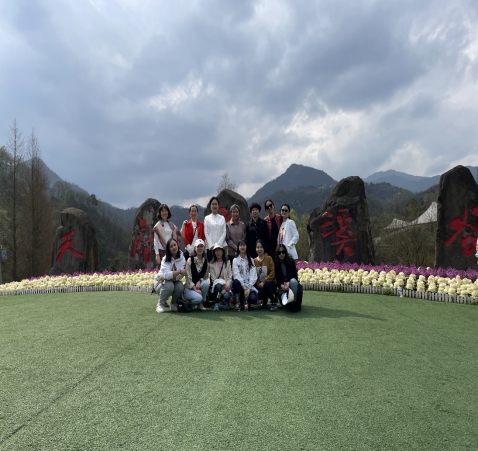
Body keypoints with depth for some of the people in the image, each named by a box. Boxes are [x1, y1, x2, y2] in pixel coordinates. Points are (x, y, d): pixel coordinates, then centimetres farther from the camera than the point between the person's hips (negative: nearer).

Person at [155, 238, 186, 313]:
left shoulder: (182, 258, -9)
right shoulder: (165, 259, -15)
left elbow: (180, 276, -18)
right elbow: (167, 275, -30)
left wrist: (166, 278, -25)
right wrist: (180, 271, -35)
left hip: (174, 282, 2)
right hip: (161, 282, -2)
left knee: (180, 286, -31)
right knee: (169, 285, -36)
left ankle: (174, 302, -1)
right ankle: (160, 303, -9)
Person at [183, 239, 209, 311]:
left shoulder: (206, 261, 3)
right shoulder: (190, 260, -9)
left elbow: (206, 276, 7)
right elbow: (188, 277, -13)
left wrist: (199, 281, -16)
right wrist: (195, 289, -22)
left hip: (199, 285, 4)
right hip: (189, 288, -4)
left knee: (206, 283, -29)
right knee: (198, 297, -33)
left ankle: (201, 304, -11)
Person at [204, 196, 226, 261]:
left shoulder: (222, 218, 9)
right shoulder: (207, 218, 6)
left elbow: (224, 233, 4)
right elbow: (206, 233, 1)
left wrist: (218, 244, -8)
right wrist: (211, 246, -10)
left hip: (221, 246, 1)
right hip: (210, 247, -1)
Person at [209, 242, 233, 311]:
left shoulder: (227, 263, 6)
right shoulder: (212, 264, 1)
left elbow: (230, 277, 0)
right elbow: (213, 279, -6)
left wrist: (226, 287, -17)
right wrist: (222, 286, -20)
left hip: (226, 286, 1)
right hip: (216, 284, -1)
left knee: (226, 296, -32)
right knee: (218, 285, -37)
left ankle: (226, 302, 9)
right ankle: (216, 304, -14)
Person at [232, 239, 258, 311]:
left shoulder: (250, 260, 10)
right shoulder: (235, 260, 3)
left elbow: (253, 275, 0)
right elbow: (236, 275, -8)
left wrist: (249, 289, -15)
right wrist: (244, 289, -18)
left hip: (249, 284, 1)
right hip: (240, 283, -1)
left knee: (253, 299, -29)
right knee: (235, 282, -37)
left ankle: (245, 300, 10)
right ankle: (237, 302, -15)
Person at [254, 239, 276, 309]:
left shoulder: (269, 258, -1)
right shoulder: (254, 261, 6)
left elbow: (272, 273, -8)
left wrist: (264, 282, -18)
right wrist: (258, 284, -14)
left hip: (269, 283, -1)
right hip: (259, 285, 1)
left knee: (266, 285, -37)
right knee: (260, 294, -31)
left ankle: (273, 302, -15)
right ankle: (264, 300, 6)